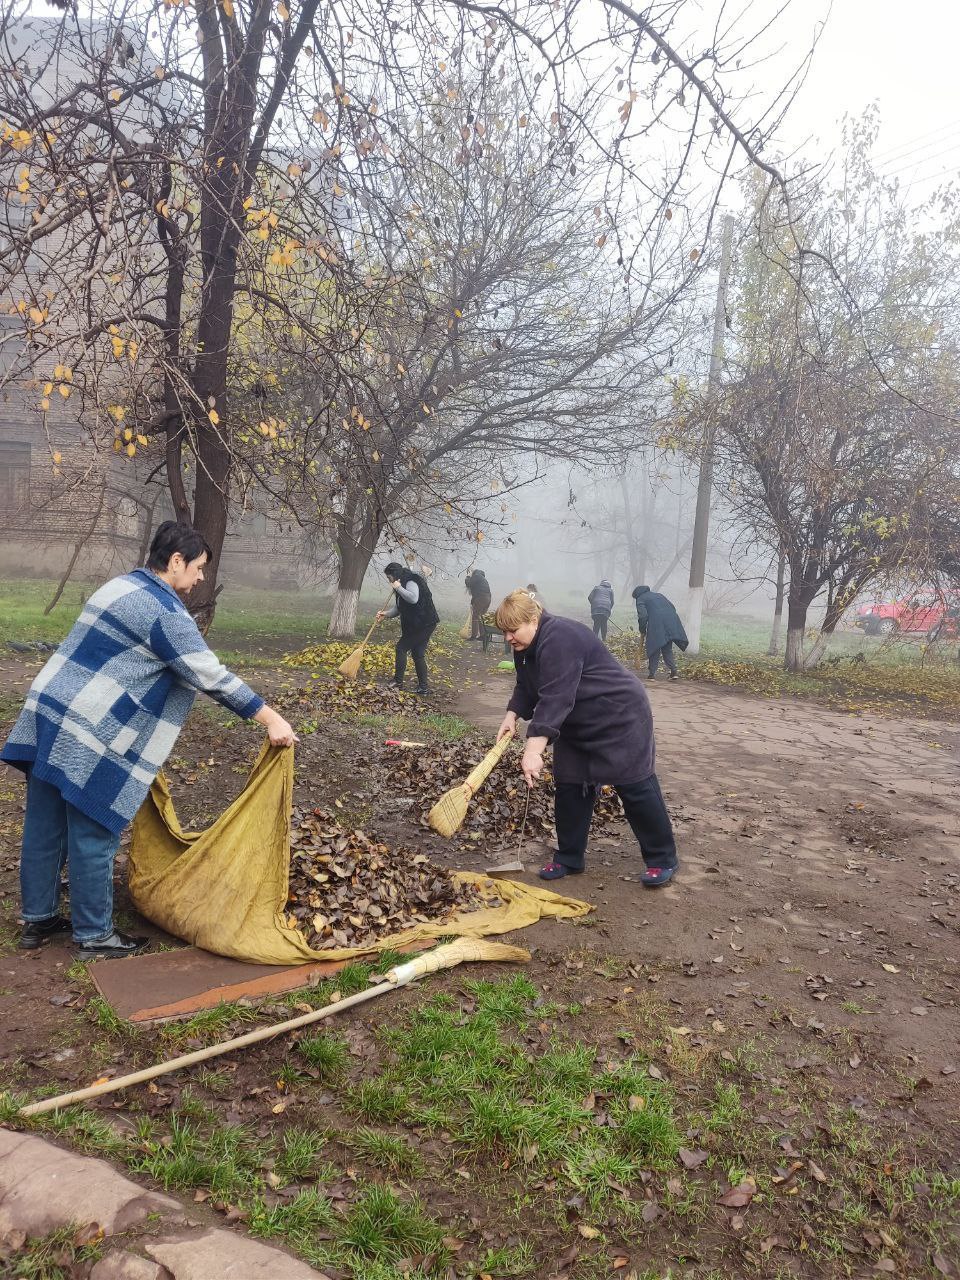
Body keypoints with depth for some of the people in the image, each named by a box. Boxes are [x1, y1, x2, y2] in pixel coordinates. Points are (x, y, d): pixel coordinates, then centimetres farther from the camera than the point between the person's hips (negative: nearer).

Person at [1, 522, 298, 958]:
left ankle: (37, 919, 31)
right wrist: (270, 718, -12)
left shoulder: (120, 587, 15)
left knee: (44, 827, 17)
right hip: (89, 735, -10)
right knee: (93, 837, 3)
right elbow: (211, 676, -16)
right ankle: (94, 934, 17)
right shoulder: (164, 610, -15)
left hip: (49, 712, 10)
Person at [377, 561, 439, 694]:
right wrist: (386, 613, 2)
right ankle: (424, 687, 13)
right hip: (416, 624, 10)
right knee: (418, 654, 11)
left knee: (401, 647, -6)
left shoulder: (411, 582, -15)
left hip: (424, 624, -10)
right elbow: (398, 608, 19)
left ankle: (398, 681, 1)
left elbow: (413, 598, -36)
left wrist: (398, 588, -25)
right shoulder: (403, 584, 16)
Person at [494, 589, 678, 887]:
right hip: (578, 727, 9)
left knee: (635, 786, -3)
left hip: (620, 719, -9)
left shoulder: (559, 640, -31)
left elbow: (555, 699, -40)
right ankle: (570, 859, 18)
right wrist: (512, 715, -10)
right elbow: (526, 687, 10)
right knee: (569, 787, 6)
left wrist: (534, 751, -45)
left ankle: (663, 859, 10)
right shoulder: (526, 647, 1)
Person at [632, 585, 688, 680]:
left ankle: (652, 674, 6)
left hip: (656, 624, -6)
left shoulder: (640, 599, 10)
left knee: (654, 650, 5)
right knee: (667, 649, 14)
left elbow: (643, 616, -6)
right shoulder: (658, 594, 29)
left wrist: (642, 631, 7)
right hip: (672, 622, 6)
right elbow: (672, 608, 25)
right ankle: (674, 671, 5)